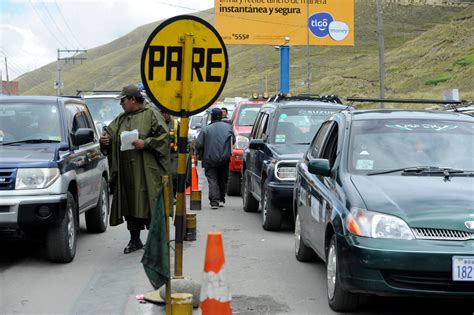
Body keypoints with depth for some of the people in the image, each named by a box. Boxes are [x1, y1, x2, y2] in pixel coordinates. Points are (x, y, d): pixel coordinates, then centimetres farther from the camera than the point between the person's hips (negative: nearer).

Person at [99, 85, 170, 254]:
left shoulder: (151, 115, -2)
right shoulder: (121, 119, 19)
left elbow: (162, 136, -8)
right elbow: (110, 132, 21)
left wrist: (145, 143, -16)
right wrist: (105, 139, 0)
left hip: (146, 172, -6)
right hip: (126, 172, 6)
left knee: (148, 204, -5)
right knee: (130, 205, 9)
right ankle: (135, 240, 19)